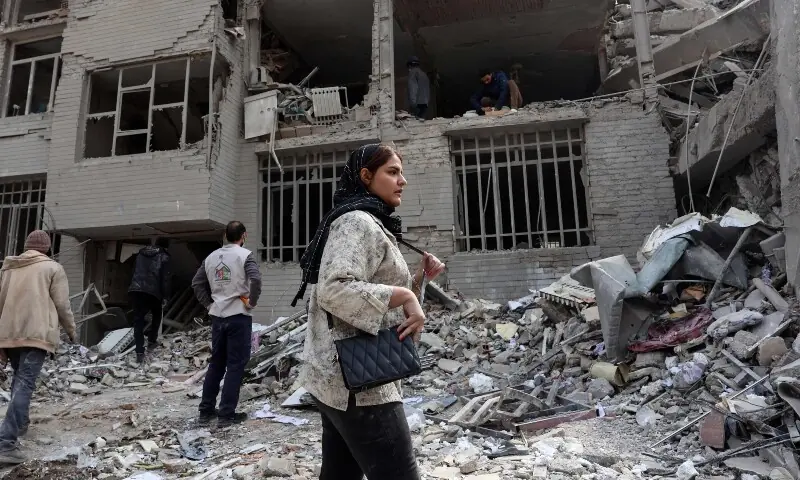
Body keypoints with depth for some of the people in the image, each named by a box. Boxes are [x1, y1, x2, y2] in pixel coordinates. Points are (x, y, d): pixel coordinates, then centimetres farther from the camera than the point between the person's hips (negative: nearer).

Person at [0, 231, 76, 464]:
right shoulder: (52, 267, 0)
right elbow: (62, 304, -2)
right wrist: (71, 329, 13)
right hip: (36, 333, -6)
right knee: (25, 383, -9)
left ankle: (20, 423, 37)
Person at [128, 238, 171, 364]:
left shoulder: (141, 253, 22)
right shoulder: (164, 257, 4)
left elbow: (135, 272, 26)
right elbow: (165, 278, -3)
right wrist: (165, 296, 1)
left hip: (135, 290, 4)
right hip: (152, 292, -4)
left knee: (138, 320, 3)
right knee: (156, 315, 24)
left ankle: (139, 352, -4)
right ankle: (151, 340, 26)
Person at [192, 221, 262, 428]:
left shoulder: (211, 257, 10)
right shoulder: (245, 255, -9)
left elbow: (197, 283, 14)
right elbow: (255, 279, -24)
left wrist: (209, 303, 15)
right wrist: (252, 302, -11)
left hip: (217, 316, 6)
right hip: (239, 316, -6)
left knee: (216, 363, 16)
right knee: (235, 365, 2)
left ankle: (206, 411, 23)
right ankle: (226, 414, 5)